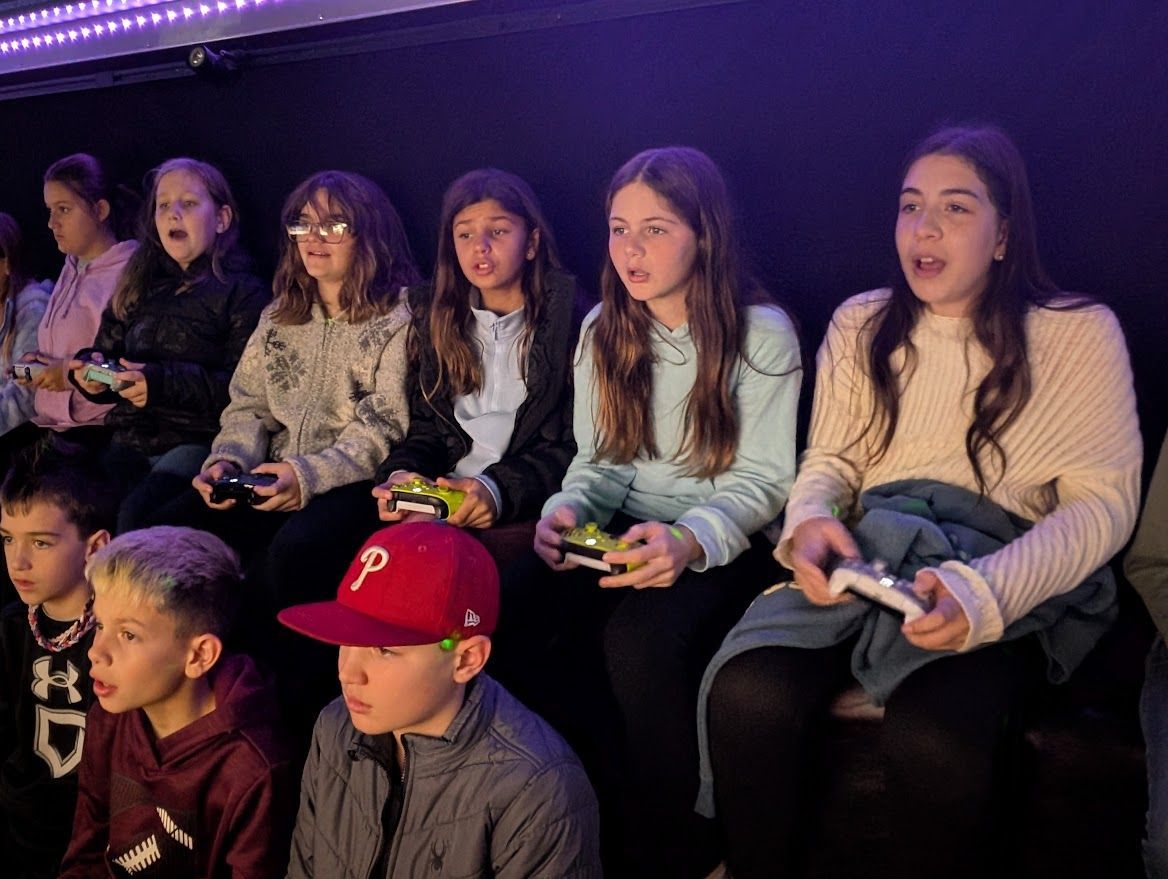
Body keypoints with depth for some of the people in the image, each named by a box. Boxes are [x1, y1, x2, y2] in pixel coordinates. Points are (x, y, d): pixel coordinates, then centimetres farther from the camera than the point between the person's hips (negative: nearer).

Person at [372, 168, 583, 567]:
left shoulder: (571, 320, 0)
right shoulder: (435, 318, 16)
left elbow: (574, 445, -5)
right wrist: (401, 475, -7)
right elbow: (426, 430, 16)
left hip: (528, 508, -4)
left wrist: (498, 488, -20)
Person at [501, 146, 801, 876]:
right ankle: (615, 803, -4)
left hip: (725, 546, -4)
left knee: (640, 638, -35)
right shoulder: (603, 330, 9)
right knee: (509, 618, -24)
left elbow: (763, 479, -9)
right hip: (625, 534, 5)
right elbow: (598, 460, 11)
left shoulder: (761, 333, -7)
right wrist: (568, 510, -12)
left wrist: (689, 539, -29)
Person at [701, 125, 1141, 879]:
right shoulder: (861, 324, 16)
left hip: (1008, 582, -2)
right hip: (867, 553, 3)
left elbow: (1103, 503, -1)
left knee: (932, 738, -35)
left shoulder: (1080, 332, 5)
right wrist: (810, 522, -10)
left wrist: (986, 592, -19)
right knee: (749, 691, -28)